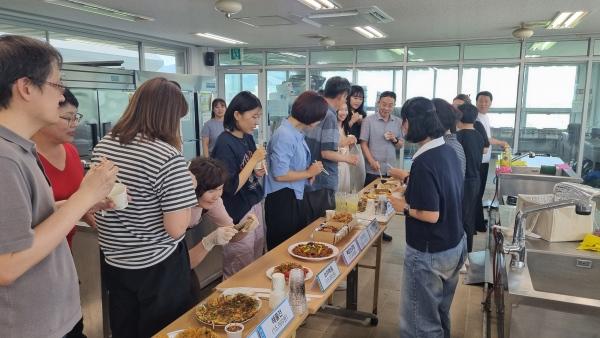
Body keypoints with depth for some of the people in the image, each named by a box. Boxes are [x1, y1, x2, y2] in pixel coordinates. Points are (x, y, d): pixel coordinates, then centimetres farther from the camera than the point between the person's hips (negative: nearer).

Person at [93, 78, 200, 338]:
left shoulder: (103, 145, -2)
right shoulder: (168, 157, -25)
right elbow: (177, 228, -23)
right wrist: (188, 188, -8)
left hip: (113, 262, 6)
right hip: (157, 267, -6)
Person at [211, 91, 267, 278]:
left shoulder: (248, 138, 4)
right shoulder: (224, 143, -20)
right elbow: (231, 188, -22)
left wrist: (259, 172, -2)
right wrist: (254, 160, -22)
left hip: (255, 206, 8)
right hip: (238, 215, -8)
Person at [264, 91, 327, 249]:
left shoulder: (297, 132, 6)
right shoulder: (284, 136, -21)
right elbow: (279, 175, -24)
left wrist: (310, 170, 0)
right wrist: (309, 173, -13)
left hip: (296, 196, 9)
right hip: (282, 199, -9)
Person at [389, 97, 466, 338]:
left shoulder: (424, 162, -26)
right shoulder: (448, 151, 1)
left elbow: (431, 215, -26)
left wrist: (404, 207, -10)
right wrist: (409, 180, 17)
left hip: (429, 254, -9)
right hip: (455, 245, 9)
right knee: (440, 312, 26)